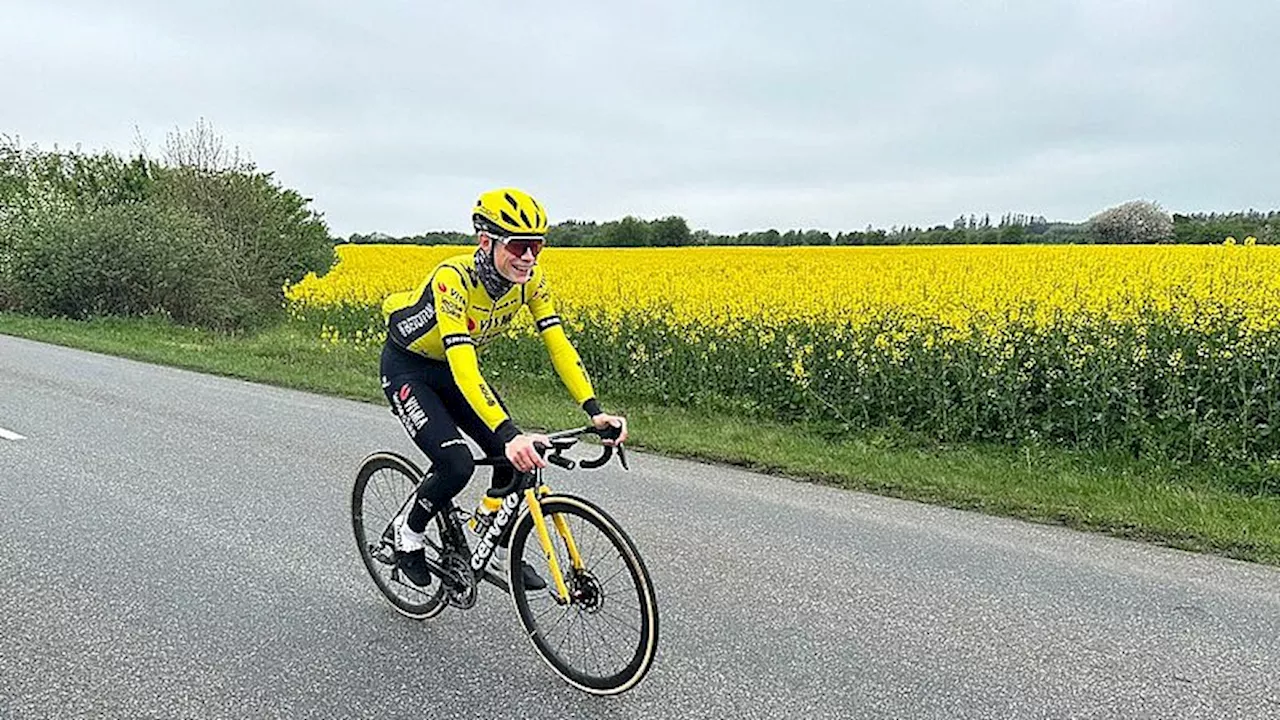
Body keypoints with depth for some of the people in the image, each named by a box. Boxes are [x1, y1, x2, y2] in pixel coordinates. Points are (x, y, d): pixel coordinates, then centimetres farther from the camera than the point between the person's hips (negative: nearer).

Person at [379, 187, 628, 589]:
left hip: (453, 369, 6)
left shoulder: (530, 280, -17)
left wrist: (594, 411, -32)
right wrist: (508, 433, -56)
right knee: (457, 464, -23)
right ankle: (409, 530, 8)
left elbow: (558, 345, -19)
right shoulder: (453, 278, -36)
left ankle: (500, 549, 15)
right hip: (407, 367, -6)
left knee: (515, 456, -9)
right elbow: (462, 366, -45)